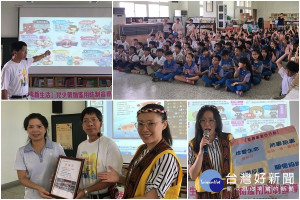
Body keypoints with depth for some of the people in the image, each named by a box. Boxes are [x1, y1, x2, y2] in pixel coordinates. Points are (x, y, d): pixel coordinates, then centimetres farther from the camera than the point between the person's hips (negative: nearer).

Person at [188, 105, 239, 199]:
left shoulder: (228, 139, 1)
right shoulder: (193, 145, -3)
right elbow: (193, 176, -8)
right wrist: (201, 151, -16)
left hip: (229, 192, 1)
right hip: (206, 194, -1)